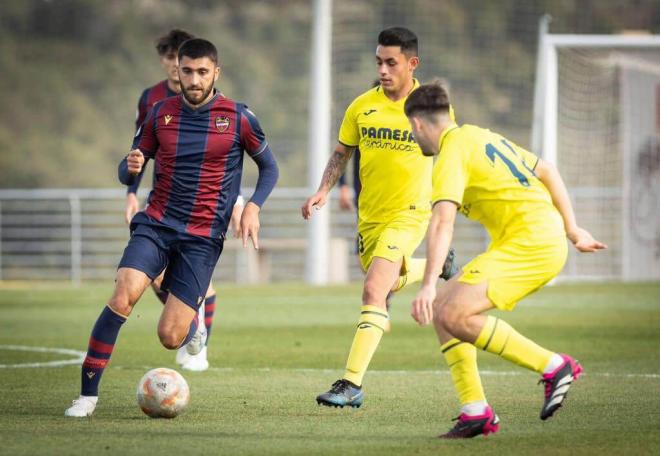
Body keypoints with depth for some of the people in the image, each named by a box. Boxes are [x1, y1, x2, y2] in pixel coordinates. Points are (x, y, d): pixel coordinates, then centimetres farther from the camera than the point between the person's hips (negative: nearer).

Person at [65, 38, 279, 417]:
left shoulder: (238, 118, -2)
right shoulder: (161, 114, 5)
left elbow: (269, 168, 11)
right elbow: (128, 173, 13)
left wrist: (254, 207, -7)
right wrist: (131, 168, -12)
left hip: (203, 237, -1)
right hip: (156, 223, 1)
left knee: (170, 337, -9)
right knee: (124, 296, -26)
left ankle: (193, 323, 31)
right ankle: (88, 394, -19)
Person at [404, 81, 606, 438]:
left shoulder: (452, 154, -10)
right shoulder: (481, 136, 20)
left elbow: (442, 222, -24)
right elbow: (546, 171, 24)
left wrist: (428, 285, -31)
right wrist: (572, 230, 25)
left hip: (529, 241, -10)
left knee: (453, 314, -20)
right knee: (442, 306, 9)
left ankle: (553, 366, -13)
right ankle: (476, 412, 4)